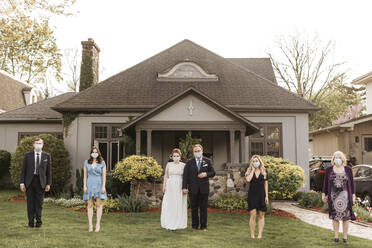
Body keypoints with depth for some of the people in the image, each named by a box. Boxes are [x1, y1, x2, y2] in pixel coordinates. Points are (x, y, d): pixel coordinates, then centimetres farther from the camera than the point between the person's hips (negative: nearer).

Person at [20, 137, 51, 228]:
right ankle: (31, 222, 13)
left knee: (39, 202, 2)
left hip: (41, 182, 0)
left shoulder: (47, 156, 6)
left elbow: (49, 170, 6)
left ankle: (39, 221, 13)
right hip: (29, 181, 0)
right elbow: (23, 170, 4)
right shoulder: (28, 155, 5)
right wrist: (22, 183, -3)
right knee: (30, 202, 3)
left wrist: (48, 184, 0)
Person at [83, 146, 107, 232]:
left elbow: (104, 175, -1)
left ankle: (98, 224, 2)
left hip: (99, 185, -1)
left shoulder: (102, 163, 1)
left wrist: (103, 186, -8)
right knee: (90, 205, 1)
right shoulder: (86, 162, 5)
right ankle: (90, 225, 4)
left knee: (99, 204, -3)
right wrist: (84, 186, -2)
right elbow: (85, 175, 6)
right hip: (90, 185, 1)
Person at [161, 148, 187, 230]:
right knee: (169, 205, -2)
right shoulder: (169, 164, 6)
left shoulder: (183, 165, 3)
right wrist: (164, 186, -1)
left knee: (180, 205, 2)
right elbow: (166, 176, 8)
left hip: (180, 187, 0)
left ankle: (179, 223, 11)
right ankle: (169, 224, 4)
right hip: (170, 186, 0)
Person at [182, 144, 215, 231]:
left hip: (204, 188, 0)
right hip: (193, 189, 0)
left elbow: (213, 173, 8)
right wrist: (184, 187, -9)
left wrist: (206, 174, -13)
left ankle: (203, 226, 12)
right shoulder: (189, 162, 4)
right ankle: (194, 226, 16)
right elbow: (185, 175, -1)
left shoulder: (207, 161, 7)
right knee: (194, 208, 6)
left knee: (203, 208, 3)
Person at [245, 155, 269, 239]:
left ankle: (260, 234, 10)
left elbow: (266, 184, 6)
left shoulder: (264, 171, 5)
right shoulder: (249, 171, 4)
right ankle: (252, 235, 0)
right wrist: (253, 170, -9)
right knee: (253, 215, -7)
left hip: (261, 195, 1)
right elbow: (248, 179, -16)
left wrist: (267, 196, 0)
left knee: (261, 215, 5)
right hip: (252, 195, -1)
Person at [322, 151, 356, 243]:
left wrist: (353, 196, 1)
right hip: (333, 196, 1)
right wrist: (323, 194, 4)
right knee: (335, 217, 6)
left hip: (345, 196, 0)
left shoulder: (348, 169, -1)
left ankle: (345, 236, 14)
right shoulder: (329, 170, 0)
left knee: (345, 217, 4)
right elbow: (325, 182, 5)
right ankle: (336, 236, 15)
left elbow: (351, 183, 3)